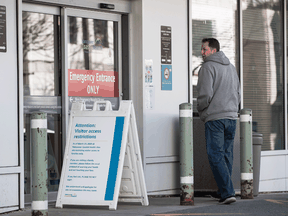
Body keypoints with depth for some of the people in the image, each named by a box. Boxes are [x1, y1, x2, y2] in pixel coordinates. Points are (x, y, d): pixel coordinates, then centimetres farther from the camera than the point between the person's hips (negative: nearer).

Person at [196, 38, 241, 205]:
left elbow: (205, 94, -13)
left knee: (216, 156, -7)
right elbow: (238, 93, 22)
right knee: (227, 155, 12)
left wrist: (201, 110, 3)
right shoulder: (231, 67, 18)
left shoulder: (208, 67, -8)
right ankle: (224, 191, 14)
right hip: (231, 117, 8)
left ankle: (228, 192, -16)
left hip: (215, 117, -7)